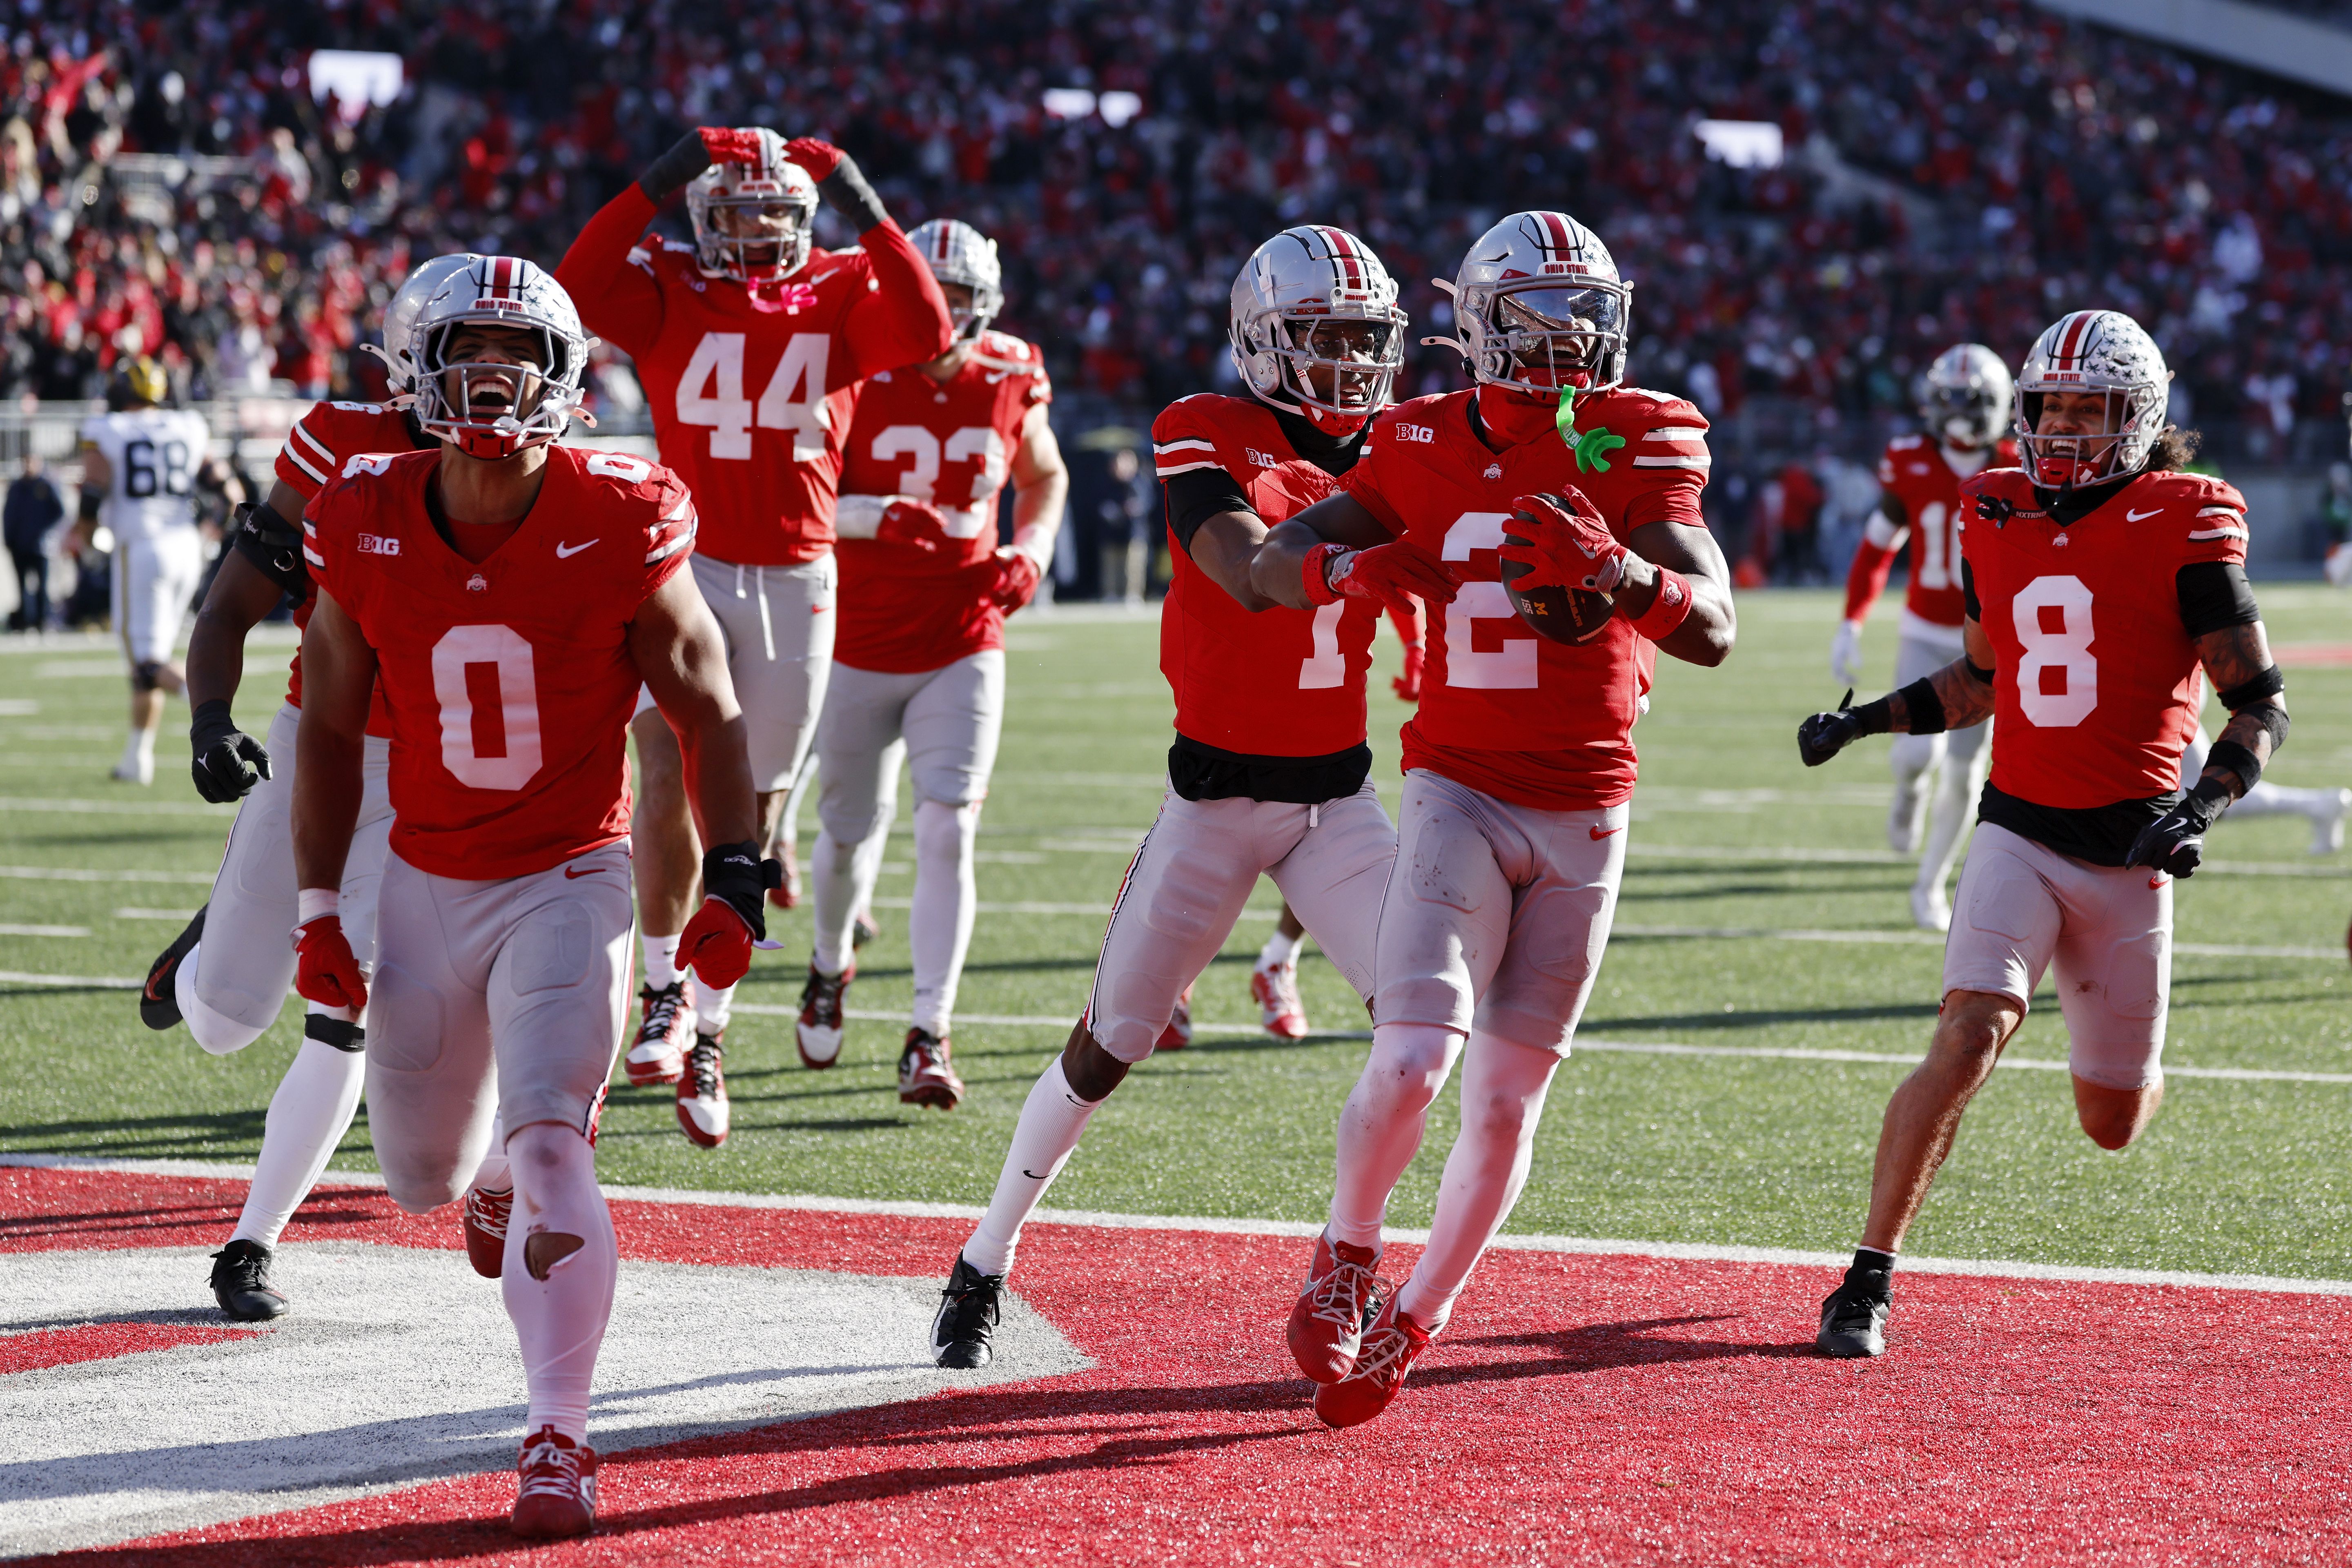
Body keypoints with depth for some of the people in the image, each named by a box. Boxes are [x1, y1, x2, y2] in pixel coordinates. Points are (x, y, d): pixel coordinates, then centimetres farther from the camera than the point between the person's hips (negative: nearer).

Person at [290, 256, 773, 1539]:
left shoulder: (618, 527, -14)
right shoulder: (369, 528, -8)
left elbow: (705, 710, -3)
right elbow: (330, 728, 4)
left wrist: (733, 882, -9)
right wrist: (317, 910, 3)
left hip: (570, 883, -3)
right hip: (427, 888, 3)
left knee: (546, 1152, -19)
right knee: (422, 1179, 11)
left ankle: (559, 1437, -12)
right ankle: (507, 1179, 49)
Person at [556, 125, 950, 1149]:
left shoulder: (844, 294, 3)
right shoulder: (668, 291, 1)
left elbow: (926, 335, -16)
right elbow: (575, 295, -18)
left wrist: (864, 208, -17)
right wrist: (655, 185, -20)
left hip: (795, 584, 2)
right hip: (687, 565, -2)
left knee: (747, 818, 8)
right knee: (666, 776, -19)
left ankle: (707, 1031, 21)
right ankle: (667, 992, -1)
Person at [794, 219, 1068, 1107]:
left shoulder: (1010, 383, -1)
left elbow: (1045, 477, 19)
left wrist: (1030, 553, 1)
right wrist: (870, 517, -29)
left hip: (962, 650, 1)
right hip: (860, 646, -1)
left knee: (947, 833, -12)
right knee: (852, 832, 11)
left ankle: (929, 1039, -9)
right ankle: (830, 965, 44)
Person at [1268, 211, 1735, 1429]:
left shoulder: (1639, 446, -3)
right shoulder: (1427, 448, 0)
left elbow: (1712, 631, -12)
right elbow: (1271, 564, 4)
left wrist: (1617, 572, -32)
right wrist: (1348, 566, -19)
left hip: (1585, 819, 1)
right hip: (1459, 793, -1)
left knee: (1507, 1100, 6)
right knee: (1414, 1056, -18)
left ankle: (1409, 1327, 23)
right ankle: (1344, 1261, 8)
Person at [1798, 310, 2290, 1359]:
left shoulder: (2182, 527, -8)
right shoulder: (1999, 518, 5)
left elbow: (2260, 702, -7)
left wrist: (2204, 805, -22)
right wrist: (1867, 721, 9)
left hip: (2128, 848, -2)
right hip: (2019, 831, 2)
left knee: (2113, 1123, 10)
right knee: (1968, 1038, -22)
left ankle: (2127, 1058, 49)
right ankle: (1868, 1280, -17)